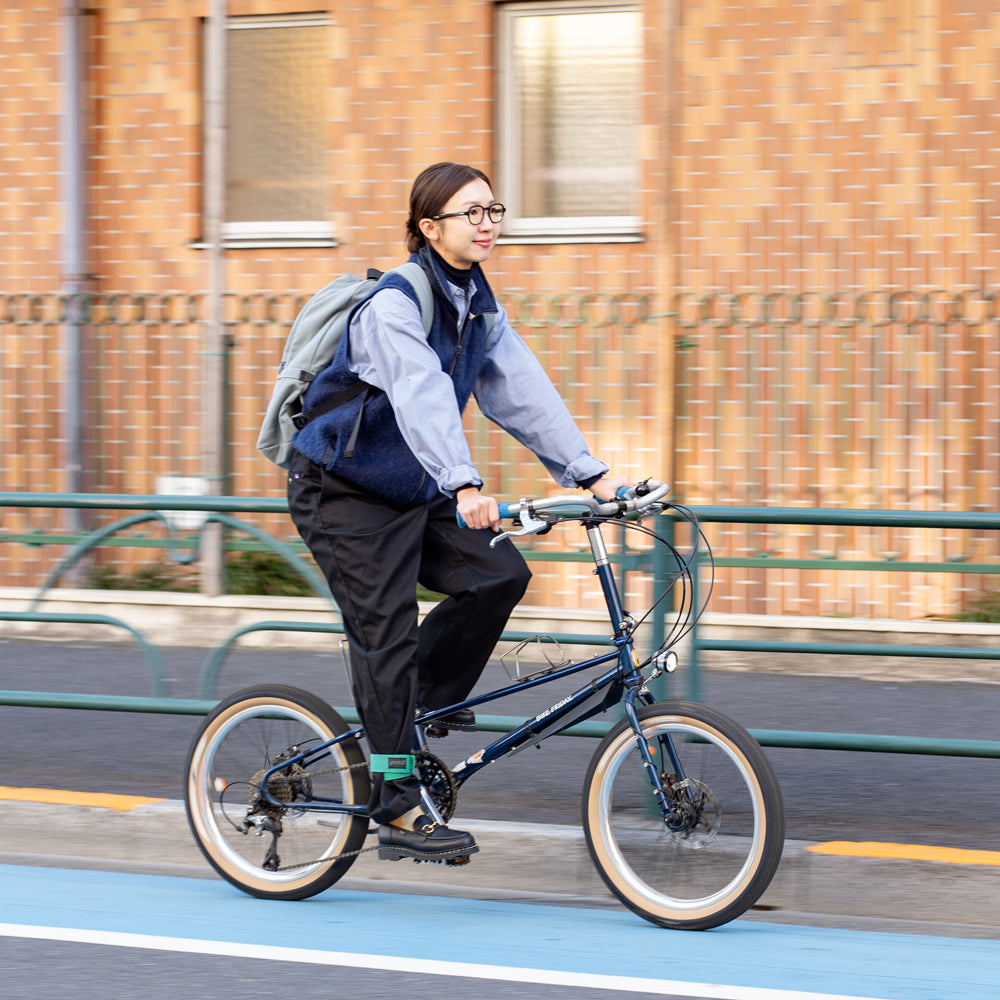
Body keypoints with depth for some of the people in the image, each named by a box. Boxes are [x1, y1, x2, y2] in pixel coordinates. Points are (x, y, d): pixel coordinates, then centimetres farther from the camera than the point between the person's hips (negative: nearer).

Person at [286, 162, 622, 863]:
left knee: (499, 573, -11)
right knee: (386, 640, -10)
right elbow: (423, 399, -36)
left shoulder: (478, 306, 4)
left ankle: (425, 702, 10)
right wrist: (466, 488, -49)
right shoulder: (396, 304, -22)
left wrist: (590, 474, -10)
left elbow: (525, 391, 0)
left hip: (413, 492, 8)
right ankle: (401, 814, -6)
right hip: (344, 495, -8)